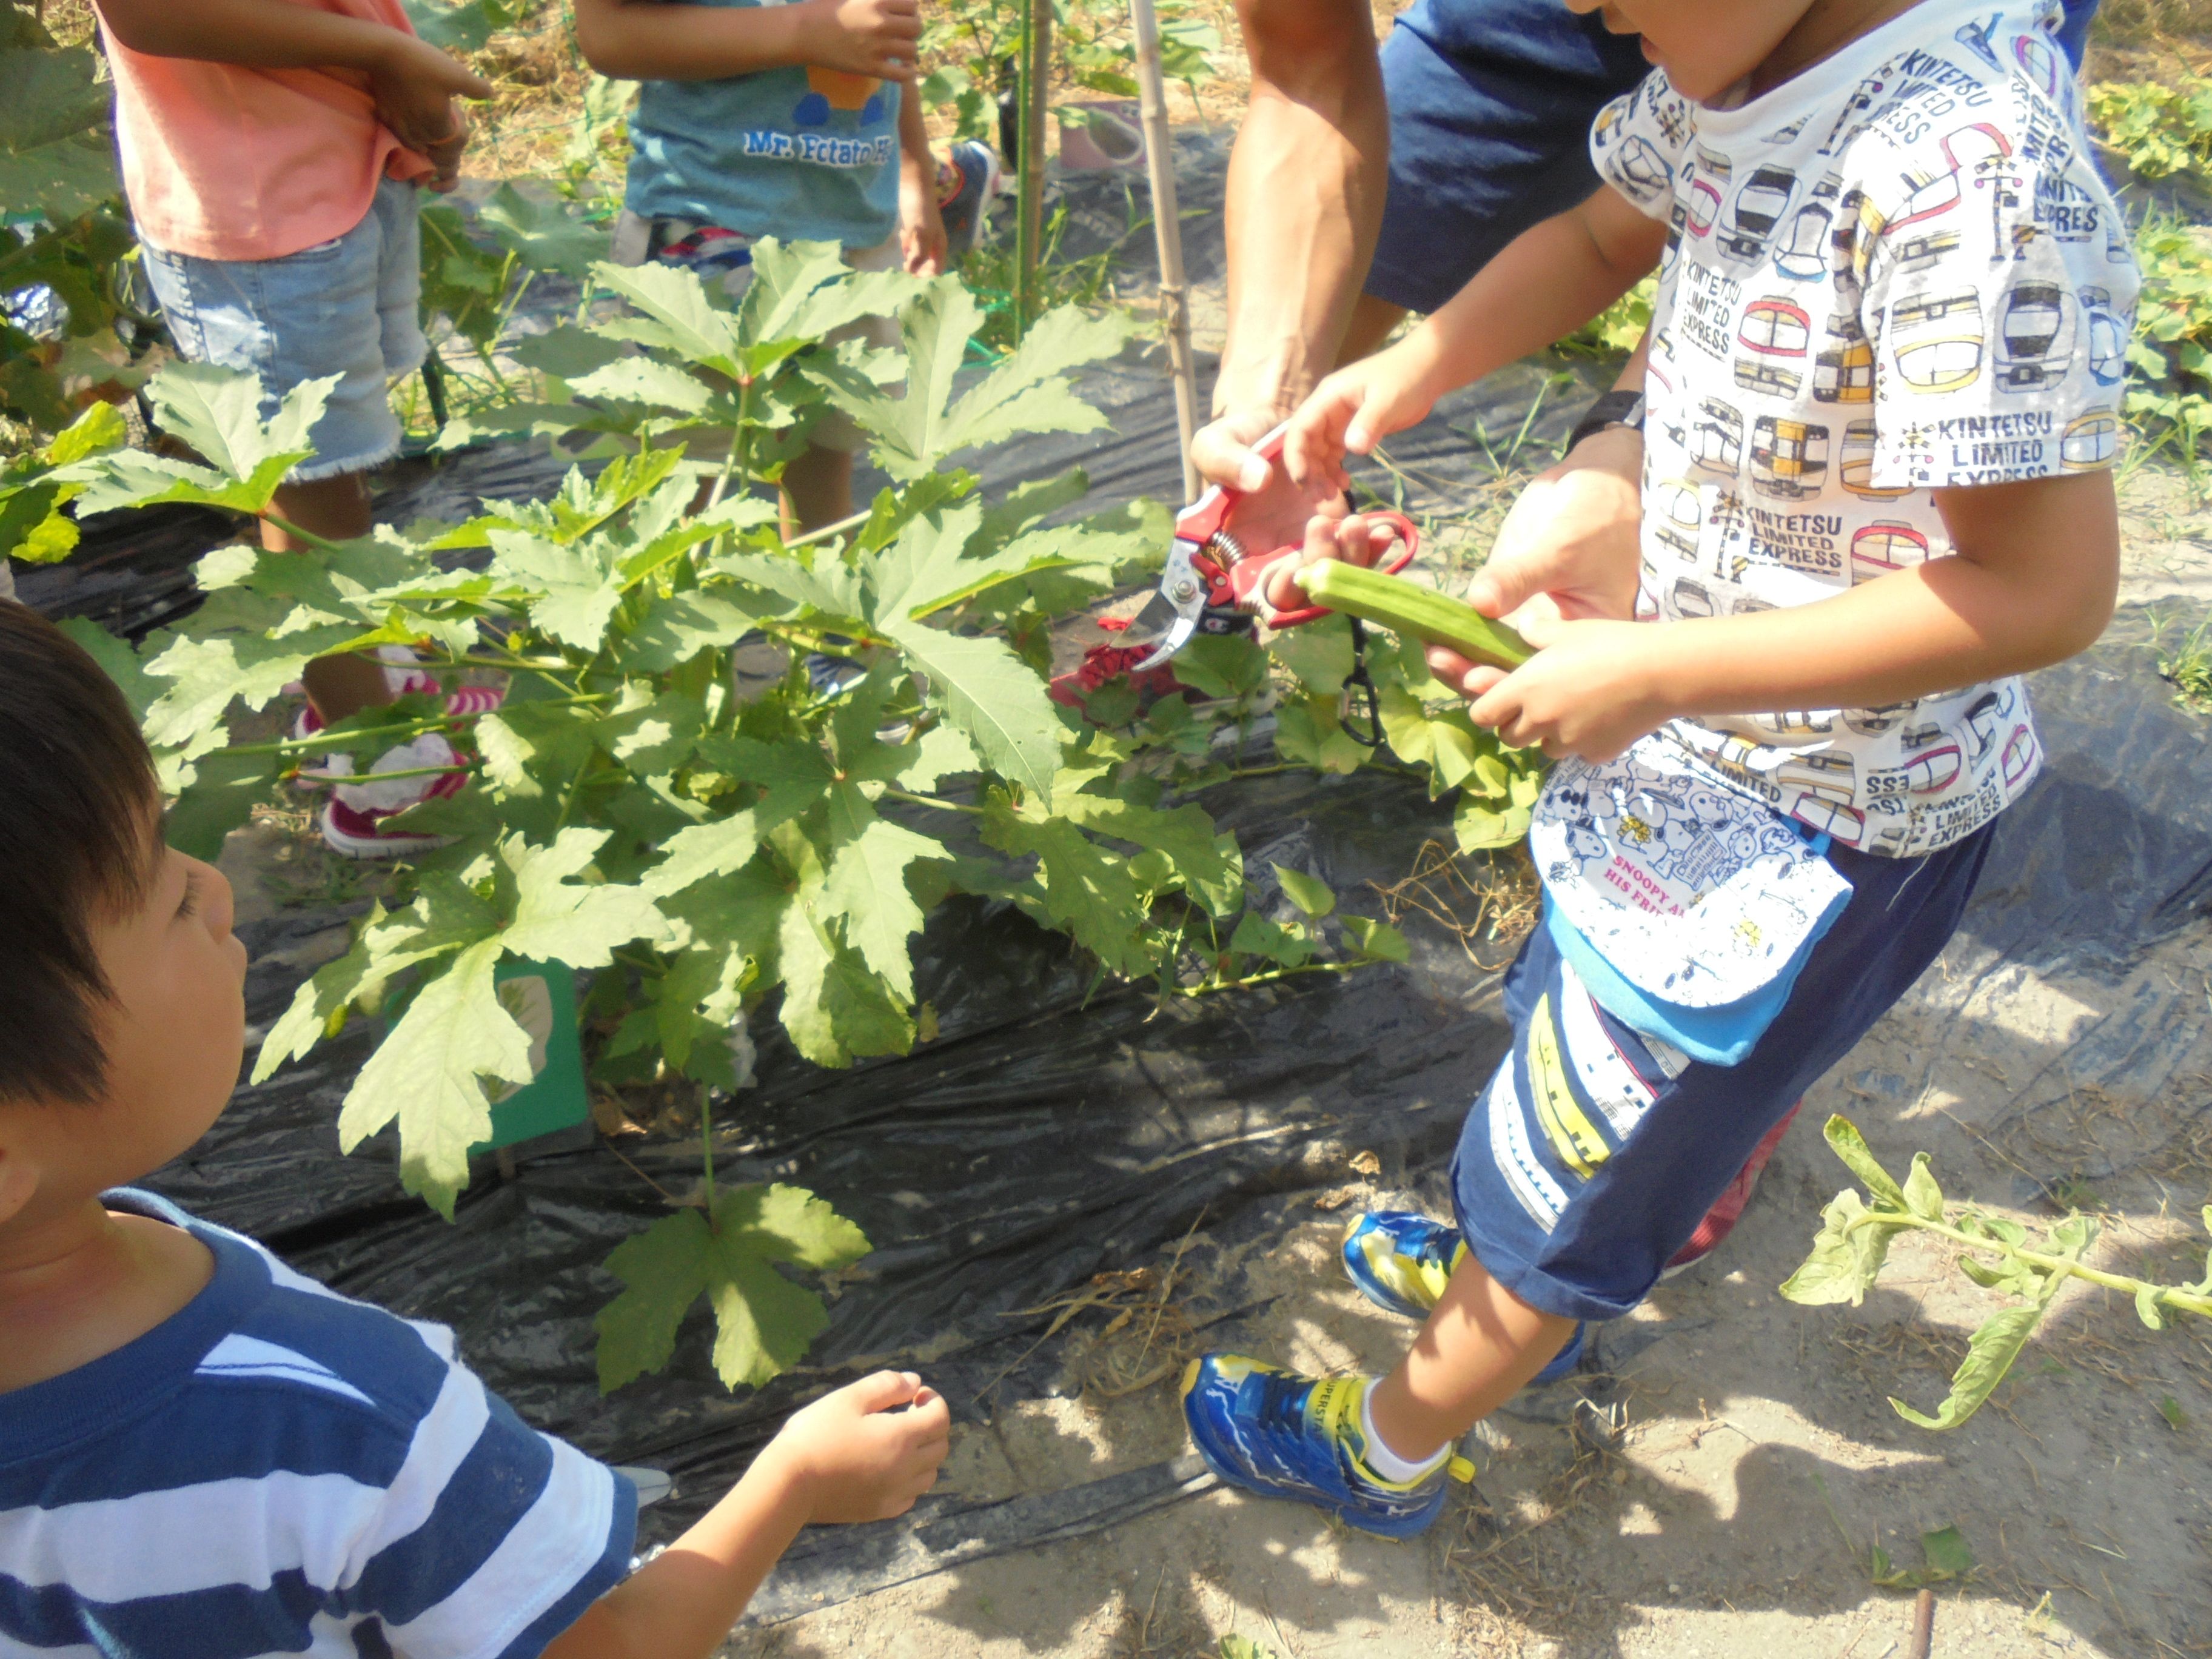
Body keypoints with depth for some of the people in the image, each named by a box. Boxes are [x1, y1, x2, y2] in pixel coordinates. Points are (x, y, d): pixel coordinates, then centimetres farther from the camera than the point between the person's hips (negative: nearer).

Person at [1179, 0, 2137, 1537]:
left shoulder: (1967, 172, -34)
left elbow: (2049, 587, -31)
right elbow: (1603, 234, 11)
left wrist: (1649, 671, -28)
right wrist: (1409, 371, -6)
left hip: (1824, 821, -8)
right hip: (1710, 745, 8)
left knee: (1569, 1149, 11)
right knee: (1575, 1007, 30)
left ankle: (1383, 1448, 38)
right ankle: (1508, 1272, 60)